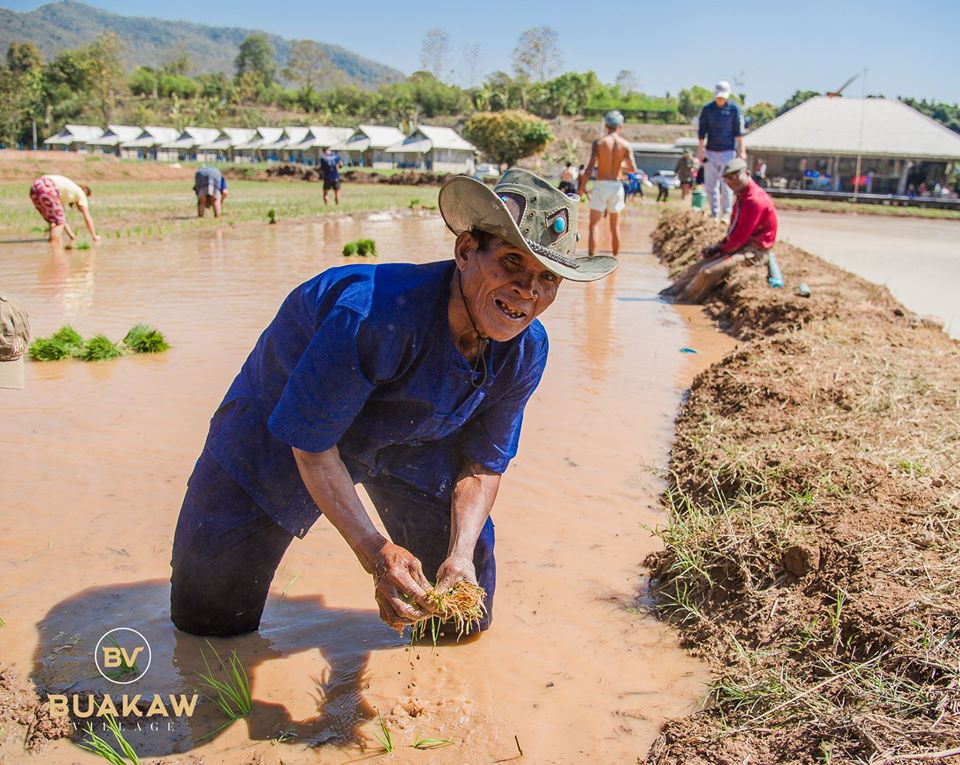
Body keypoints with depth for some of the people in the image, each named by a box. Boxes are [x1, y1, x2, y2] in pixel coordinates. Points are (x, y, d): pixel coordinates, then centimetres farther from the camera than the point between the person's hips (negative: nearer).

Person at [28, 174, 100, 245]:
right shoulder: (81, 193, 18)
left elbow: (62, 217, 37)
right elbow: (88, 219, 19)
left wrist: (72, 236, 37)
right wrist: (94, 237, 28)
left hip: (34, 188, 8)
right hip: (46, 189, -8)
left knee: (54, 221, 18)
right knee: (58, 221, 3)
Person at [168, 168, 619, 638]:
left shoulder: (526, 350, -20)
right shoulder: (375, 314, -40)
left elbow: (483, 463, -7)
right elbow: (311, 445, -28)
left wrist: (460, 554, -22)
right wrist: (375, 554, -31)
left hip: (409, 440, 4)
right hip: (278, 432, -4)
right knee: (208, 617, 1)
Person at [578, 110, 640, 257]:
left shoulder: (599, 142, -5)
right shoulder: (625, 144, 0)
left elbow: (590, 167, -11)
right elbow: (633, 170, -4)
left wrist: (581, 187, -5)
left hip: (601, 185, -3)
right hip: (616, 185, 3)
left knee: (594, 224, -2)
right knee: (615, 226, 15)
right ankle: (615, 259, 22)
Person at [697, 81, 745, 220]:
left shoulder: (734, 109, -1)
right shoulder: (707, 109, 5)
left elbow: (739, 132, -2)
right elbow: (702, 131, 7)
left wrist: (741, 151, -6)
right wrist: (701, 150, 2)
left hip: (728, 150, -3)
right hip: (711, 151, 3)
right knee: (710, 184, 3)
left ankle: (726, 213, -1)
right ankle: (714, 213, 10)